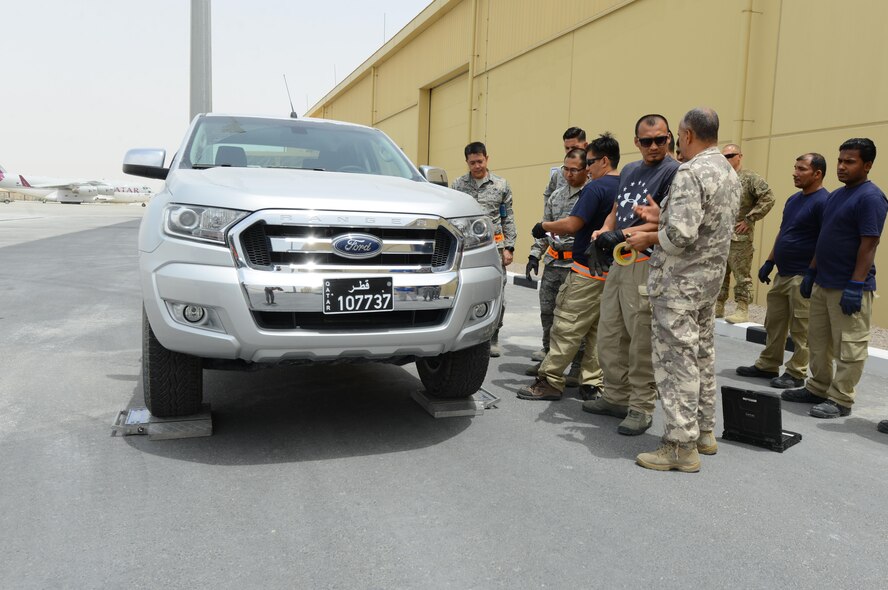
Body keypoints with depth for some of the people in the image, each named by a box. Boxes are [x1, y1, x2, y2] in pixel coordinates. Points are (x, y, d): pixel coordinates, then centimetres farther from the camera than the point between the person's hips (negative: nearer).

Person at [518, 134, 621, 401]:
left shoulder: (596, 188, -14)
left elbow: (572, 225, -20)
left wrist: (544, 226, -4)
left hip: (588, 271, -8)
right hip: (612, 271, 9)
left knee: (567, 328, -4)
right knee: (597, 330, 11)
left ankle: (550, 381, 0)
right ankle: (592, 384, 15)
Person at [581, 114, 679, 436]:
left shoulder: (673, 171, -6)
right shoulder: (629, 170, 19)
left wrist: (623, 234, -19)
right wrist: (603, 231, 2)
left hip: (646, 263, -8)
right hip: (618, 261, 8)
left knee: (642, 340, -5)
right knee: (609, 335, 12)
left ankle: (641, 408, 5)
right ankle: (616, 396, 24)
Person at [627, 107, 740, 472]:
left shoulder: (691, 172, -19)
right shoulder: (730, 173, 11)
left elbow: (681, 234, -26)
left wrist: (649, 238, -9)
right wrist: (662, 216, 14)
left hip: (679, 281, -10)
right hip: (712, 276, 10)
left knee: (676, 359, -3)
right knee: (702, 355, 17)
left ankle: (681, 445, 3)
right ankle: (704, 431, 29)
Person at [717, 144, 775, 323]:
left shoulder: (750, 178, -4)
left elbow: (768, 198, -12)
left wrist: (749, 220, -13)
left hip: (739, 237, -6)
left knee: (741, 275, -3)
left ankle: (742, 310, 3)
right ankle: (718, 307, 22)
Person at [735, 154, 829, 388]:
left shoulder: (823, 202, -14)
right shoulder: (793, 199, 14)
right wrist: (769, 262, 16)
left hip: (803, 277, -9)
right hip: (782, 274, 9)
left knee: (801, 329, 1)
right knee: (774, 323, 15)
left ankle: (795, 374, 10)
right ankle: (767, 366, 25)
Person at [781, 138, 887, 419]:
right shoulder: (835, 195, 14)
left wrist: (855, 286, -21)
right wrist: (811, 272, 17)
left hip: (849, 288, -9)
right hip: (823, 283, 9)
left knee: (848, 347, 1)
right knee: (818, 341, 16)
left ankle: (840, 400, 9)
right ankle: (818, 388, 28)